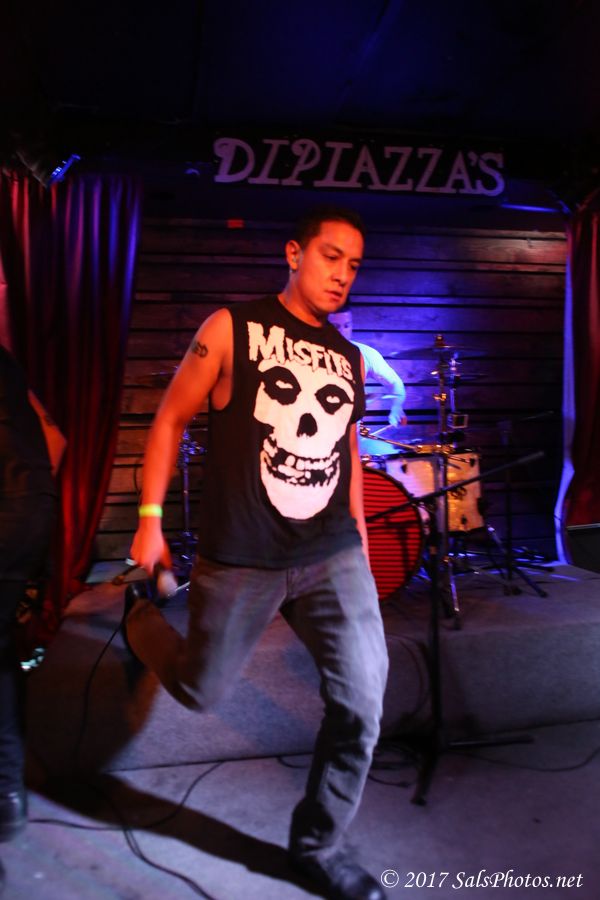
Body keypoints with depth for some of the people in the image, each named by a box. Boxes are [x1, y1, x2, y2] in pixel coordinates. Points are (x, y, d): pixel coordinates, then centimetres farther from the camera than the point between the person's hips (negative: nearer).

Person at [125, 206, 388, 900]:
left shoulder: (349, 358, 10)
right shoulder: (232, 328, -3)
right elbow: (171, 418, 0)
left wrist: (358, 539, 20)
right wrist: (150, 518, -3)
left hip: (333, 558, 4)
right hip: (239, 560, -3)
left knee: (363, 701, -4)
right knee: (200, 692, 12)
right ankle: (142, 619, 45)